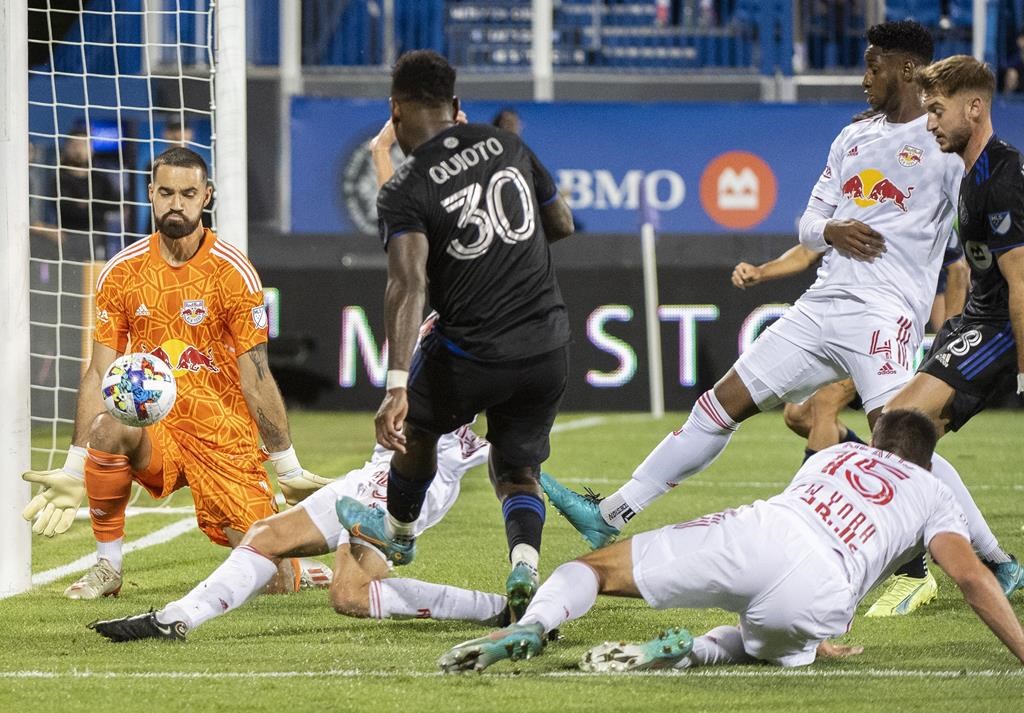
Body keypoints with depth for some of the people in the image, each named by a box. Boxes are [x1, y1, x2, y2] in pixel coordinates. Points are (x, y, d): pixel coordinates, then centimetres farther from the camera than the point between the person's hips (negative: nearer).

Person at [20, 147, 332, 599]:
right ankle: (107, 566, -17)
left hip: (224, 438, -1)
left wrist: (289, 469, -7)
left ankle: (298, 568, 29)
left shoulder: (233, 272, -7)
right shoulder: (121, 273, 0)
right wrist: (74, 469, -4)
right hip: (155, 432, 1)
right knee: (109, 426, -35)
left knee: (274, 576, -12)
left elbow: (255, 376, -6)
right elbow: (99, 374, 2)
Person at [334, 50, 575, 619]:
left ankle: (400, 530, 51)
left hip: (472, 354, -3)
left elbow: (409, 284, -27)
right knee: (517, 470, 17)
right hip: (549, 346, 3)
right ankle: (525, 561, -12)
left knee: (417, 425, 28)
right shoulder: (508, 145, 1)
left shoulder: (404, 192, -13)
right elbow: (562, 225, 13)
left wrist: (397, 385, -34)